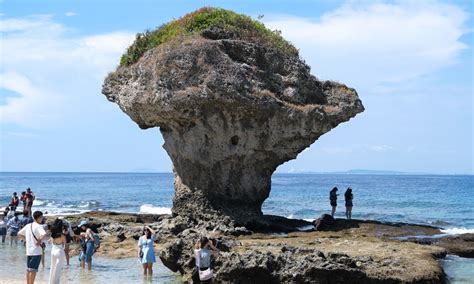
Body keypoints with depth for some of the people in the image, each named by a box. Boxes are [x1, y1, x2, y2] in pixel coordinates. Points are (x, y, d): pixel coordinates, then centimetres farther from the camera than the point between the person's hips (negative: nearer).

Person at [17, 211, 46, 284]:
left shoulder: (28, 226, 10)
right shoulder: (38, 226, -13)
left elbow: (19, 234, 20)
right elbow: (43, 234, -32)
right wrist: (39, 241, -17)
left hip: (28, 251, 7)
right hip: (36, 251, -7)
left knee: (28, 269, 15)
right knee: (33, 269, -3)